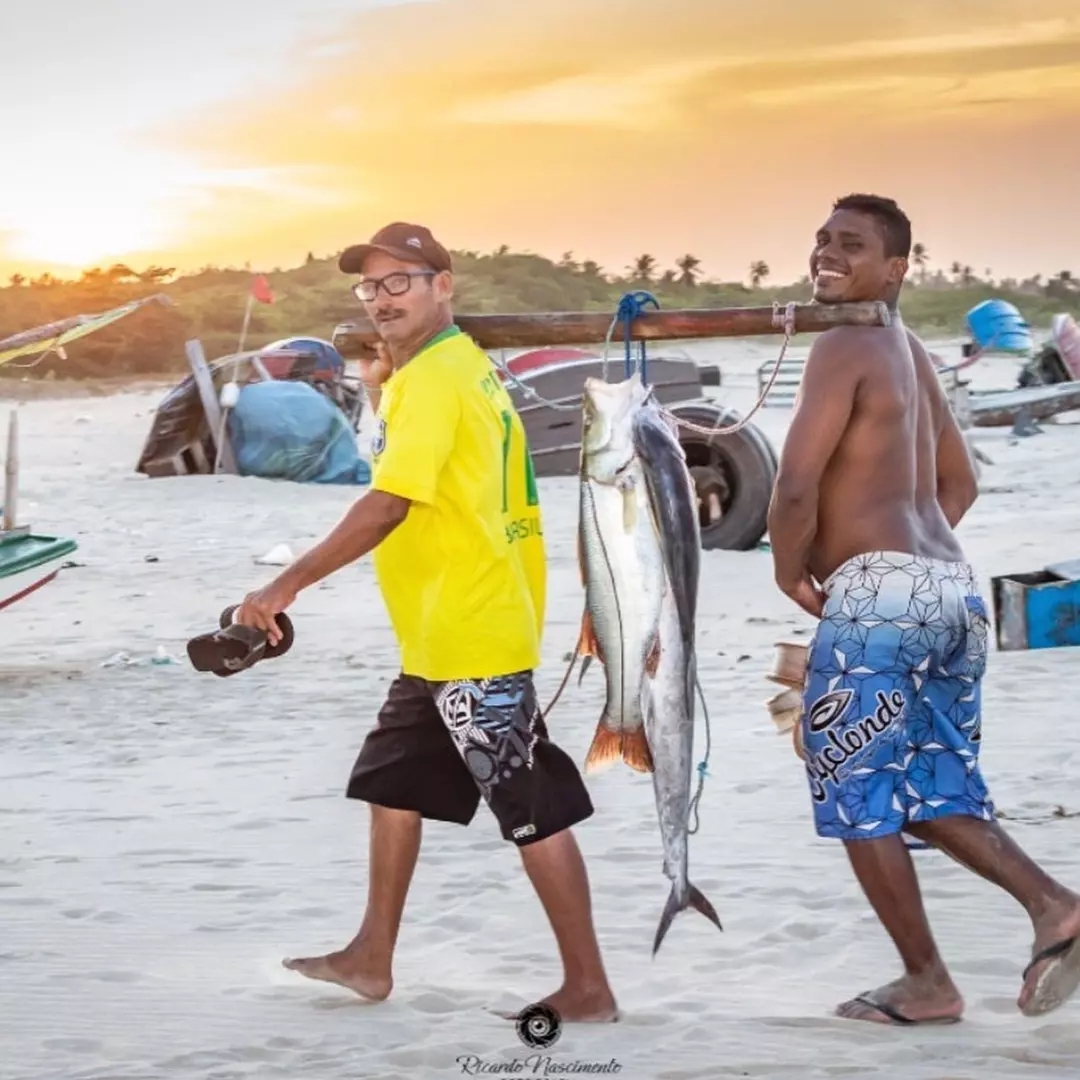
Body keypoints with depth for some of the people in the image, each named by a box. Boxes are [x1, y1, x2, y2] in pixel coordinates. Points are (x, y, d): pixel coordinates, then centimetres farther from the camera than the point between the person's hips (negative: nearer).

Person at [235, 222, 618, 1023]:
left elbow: (388, 504, -26)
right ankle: (373, 959, 29)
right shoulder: (464, 367, 14)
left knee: (534, 811, -5)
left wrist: (288, 585, -24)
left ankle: (588, 987, 2)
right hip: (438, 636, 11)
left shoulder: (433, 376, -17)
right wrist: (383, 399, 9)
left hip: (473, 638, -11)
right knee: (392, 783, 19)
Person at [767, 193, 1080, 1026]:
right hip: (952, 588, 9)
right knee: (932, 789, 15)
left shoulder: (845, 347, -8)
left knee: (858, 795, 2)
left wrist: (791, 575, -1)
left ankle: (927, 984, 5)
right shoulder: (912, 355, 20)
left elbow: (796, 486, -17)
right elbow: (960, 484, 31)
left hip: (879, 592, -9)